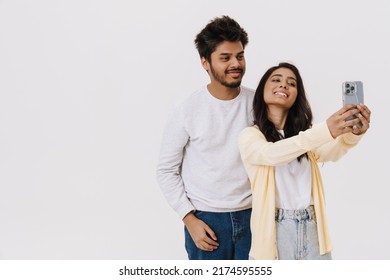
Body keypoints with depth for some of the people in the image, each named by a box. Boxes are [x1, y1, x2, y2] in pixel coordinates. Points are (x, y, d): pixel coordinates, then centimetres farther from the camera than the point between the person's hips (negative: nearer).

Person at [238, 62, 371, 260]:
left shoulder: (304, 132, 10)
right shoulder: (249, 136, -4)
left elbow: (332, 152, -12)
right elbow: (272, 153, -26)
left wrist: (353, 133, -34)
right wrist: (325, 131, -39)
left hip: (312, 230, 4)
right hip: (275, 231, -3)